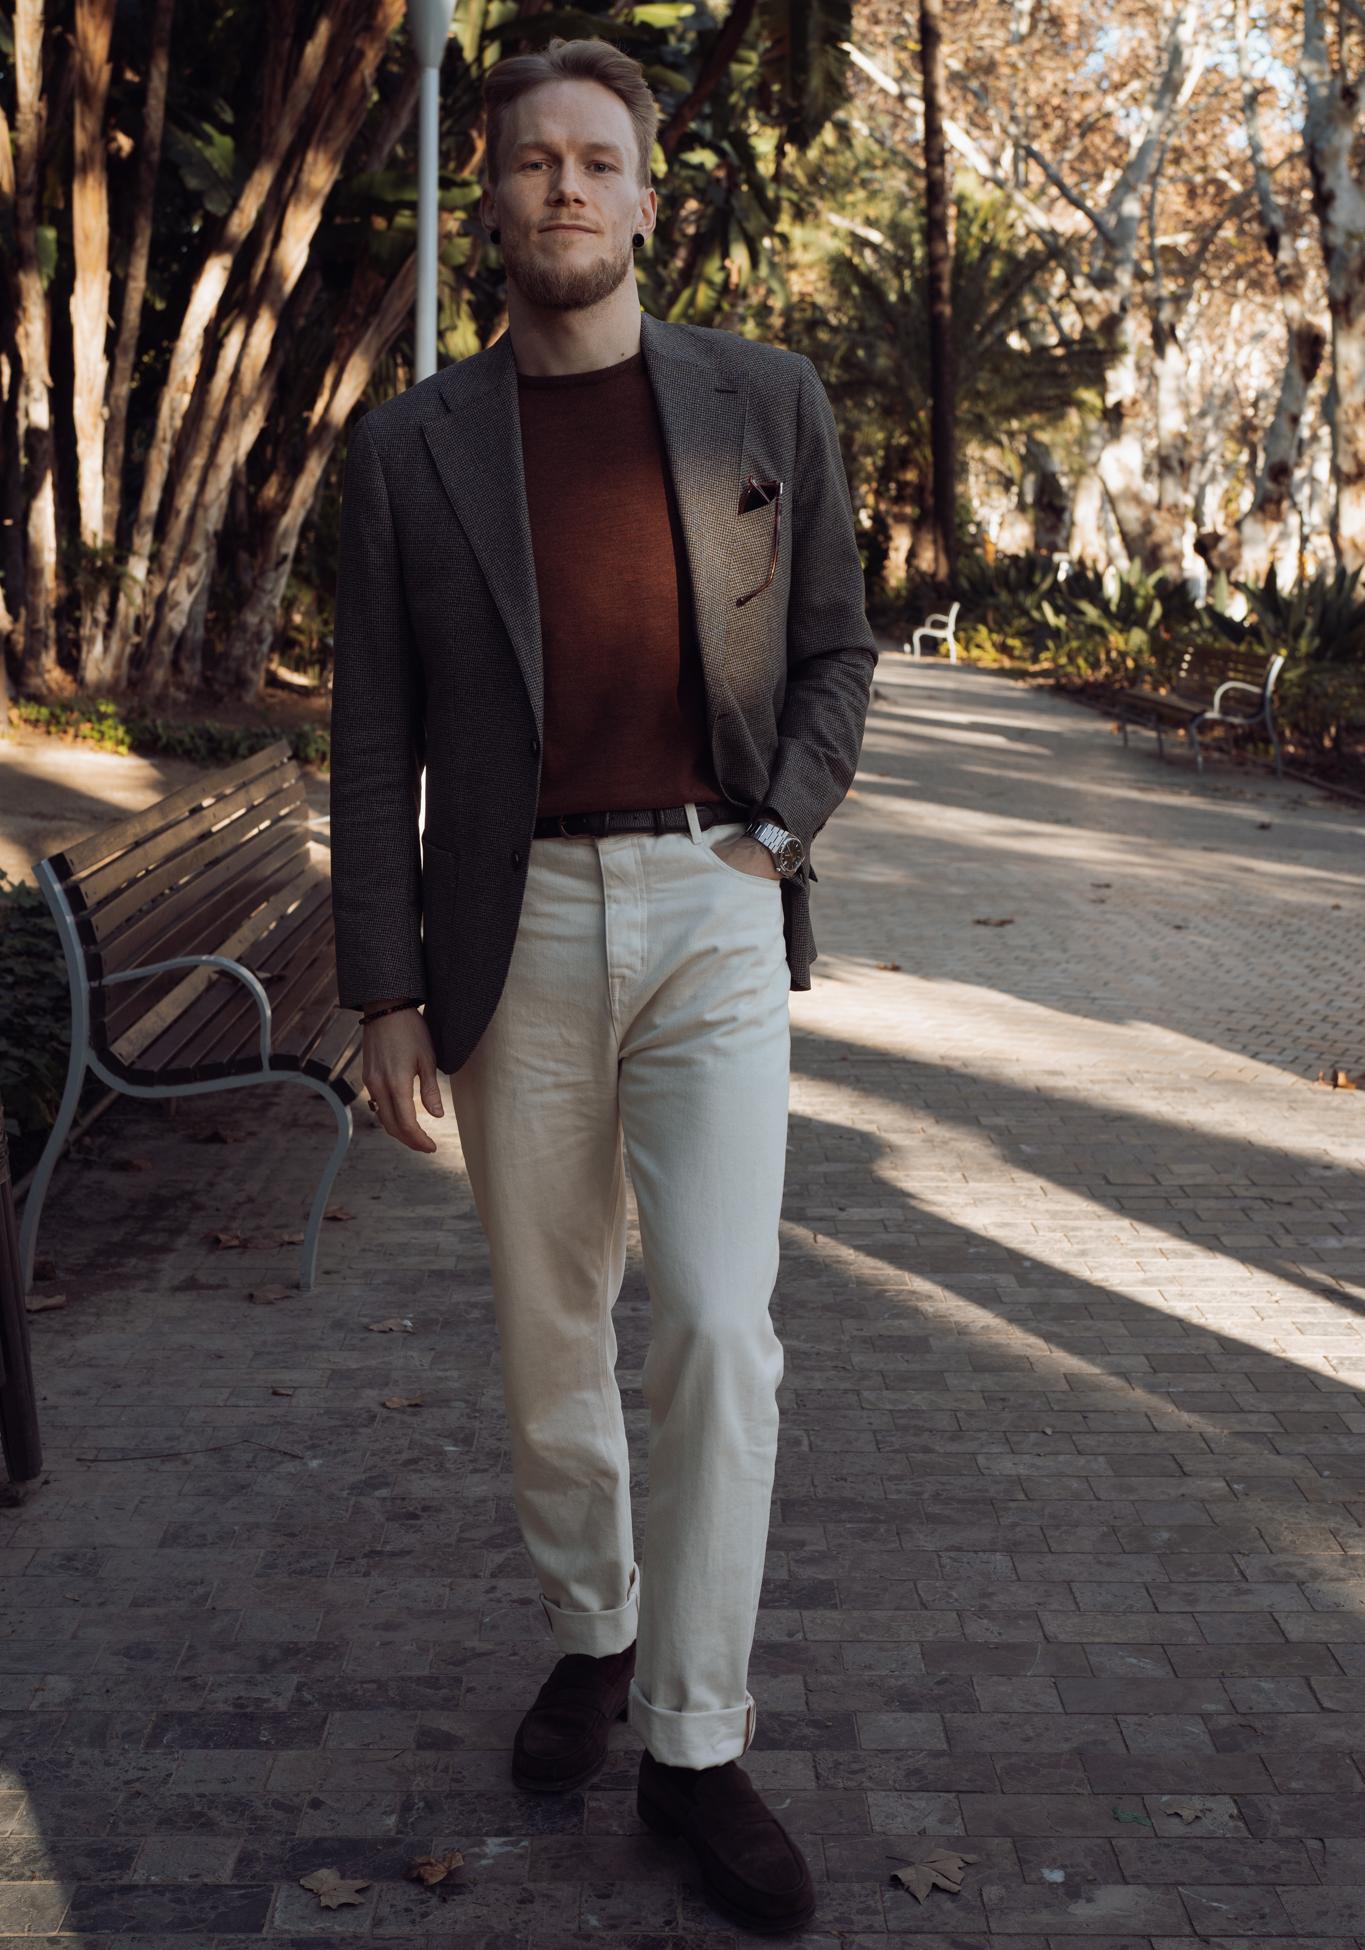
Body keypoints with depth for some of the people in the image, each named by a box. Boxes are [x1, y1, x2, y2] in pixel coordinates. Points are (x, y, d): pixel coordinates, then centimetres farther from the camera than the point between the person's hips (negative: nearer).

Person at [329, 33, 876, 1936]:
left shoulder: (768, 402, 4)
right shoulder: (412, 444, 4)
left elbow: (835, 647, 12)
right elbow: (376, 731, 4)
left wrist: (783, 829, -3)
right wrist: (386, 987, -1)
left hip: (714, 914, -1)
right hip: (516, 924, 1)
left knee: (719, 1328, -9)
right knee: (548, 1333, 10)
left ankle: (697, 1740, 6)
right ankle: (591, 1634, 34)